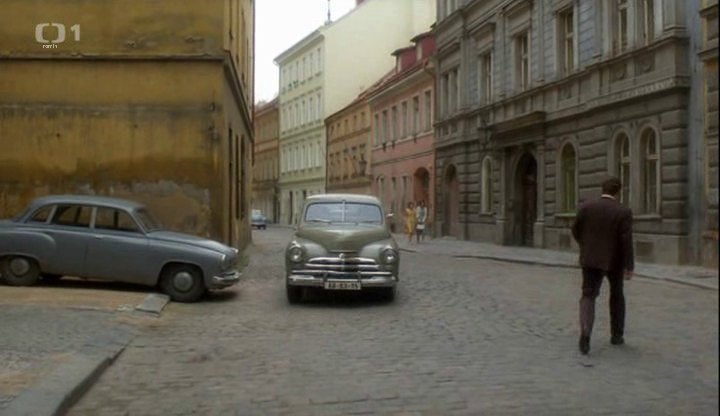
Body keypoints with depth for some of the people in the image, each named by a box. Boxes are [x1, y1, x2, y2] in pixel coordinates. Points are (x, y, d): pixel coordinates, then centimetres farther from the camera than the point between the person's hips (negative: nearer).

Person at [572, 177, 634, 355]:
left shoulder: (586, 207, -4)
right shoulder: (623, 212, -12)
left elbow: (576, 230, 4)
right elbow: (626, 241, -16)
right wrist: (629, 266, -9)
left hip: (590, 259, 1)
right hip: (614, 261, -1)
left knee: (588, 296, 3)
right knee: (616, 294, 20)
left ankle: (585, 332, -21)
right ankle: (617, 334, 27)